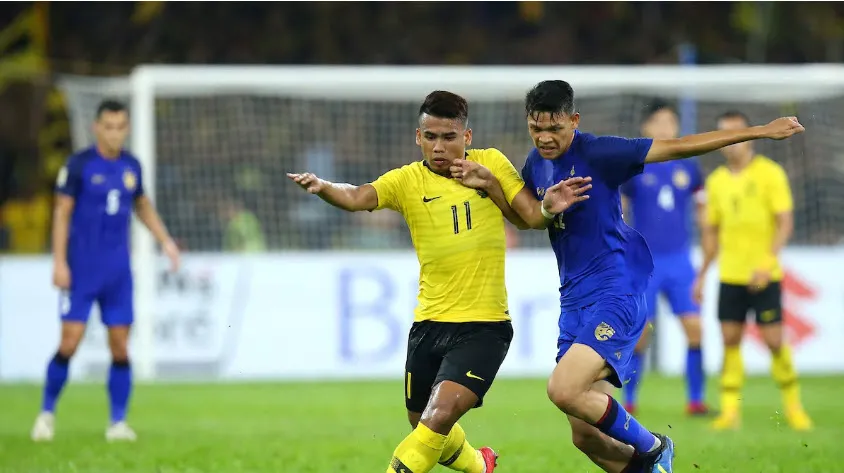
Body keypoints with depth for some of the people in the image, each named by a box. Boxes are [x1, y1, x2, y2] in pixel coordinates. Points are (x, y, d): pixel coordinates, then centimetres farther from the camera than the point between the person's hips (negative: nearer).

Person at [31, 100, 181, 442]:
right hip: (81, 270, -4)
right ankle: (47, 413, 8)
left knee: (120, 347, 0)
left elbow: (142, 206, 23)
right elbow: (62, 213, -6)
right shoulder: (78, 165, -6)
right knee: (70, 342, -9)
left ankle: (118, 423, 7)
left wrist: (165, 240, 12)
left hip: (118, 272, 4)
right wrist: (59, 263, -12)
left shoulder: (132, 166, 8)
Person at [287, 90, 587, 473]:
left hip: (484, 325, -3)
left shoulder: (491, 164, 0)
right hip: (429, 323, 3)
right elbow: (357, 198, -19)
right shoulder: (407, 180, -2)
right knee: (423, 426, 18)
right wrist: (321, 187, -40)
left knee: (439, 416, -23)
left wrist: (551, 207, -21)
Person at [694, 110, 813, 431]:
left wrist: (767, 262, -21)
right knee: (730, 341, -1)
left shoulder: (769, 173, -5)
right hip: (730, 275, 4)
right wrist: (702, 275, 13)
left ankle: (793, 405, 11)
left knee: (773, 340, -5)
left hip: (764, 275, -4)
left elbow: (785, 222, -9)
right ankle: (730, 410, 2)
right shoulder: (716, 181, 10)